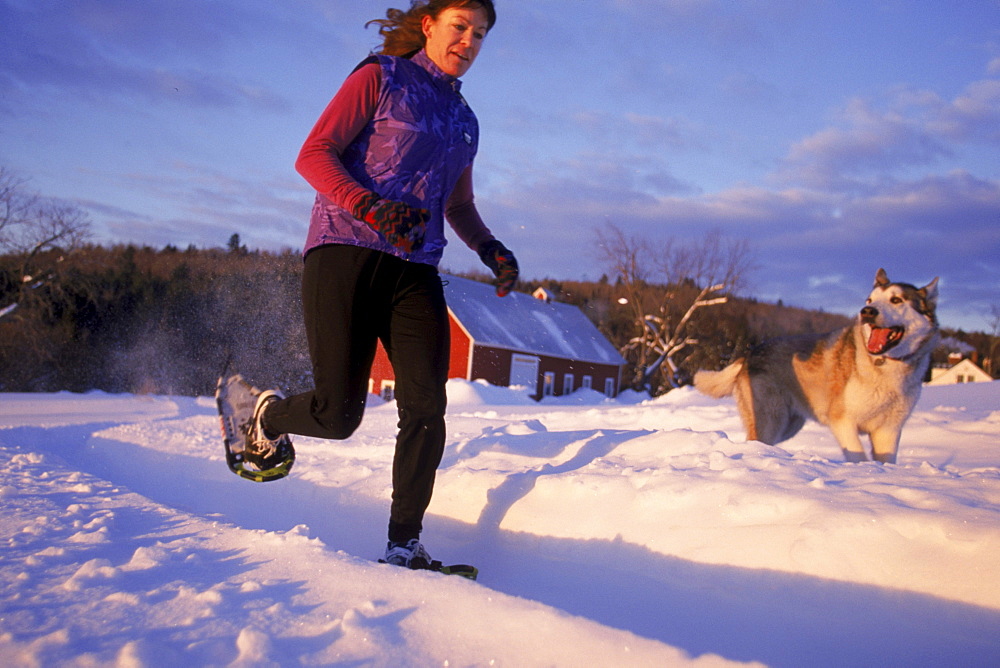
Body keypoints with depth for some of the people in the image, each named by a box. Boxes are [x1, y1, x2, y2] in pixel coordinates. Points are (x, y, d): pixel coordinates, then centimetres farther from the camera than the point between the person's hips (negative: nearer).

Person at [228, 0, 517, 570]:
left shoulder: (463, 119, 22)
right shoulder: (379, 78, 4)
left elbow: (460, 206, 29)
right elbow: (314, 155, -4)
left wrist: (492, 250, 9)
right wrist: (371, 208, -21)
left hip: (416, 271, 5)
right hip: (346, 254, -5)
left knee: (426, 405, -12)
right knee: (338, 415, -8)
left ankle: (405, 542, 0)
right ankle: (269, 415, 27)